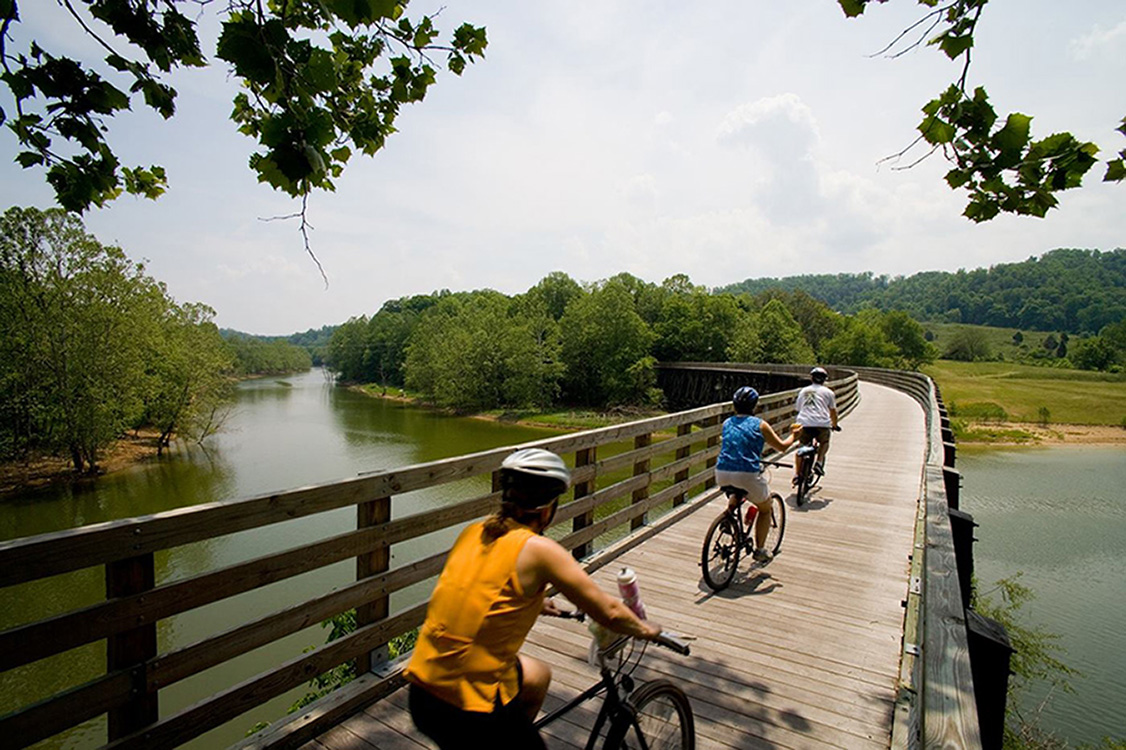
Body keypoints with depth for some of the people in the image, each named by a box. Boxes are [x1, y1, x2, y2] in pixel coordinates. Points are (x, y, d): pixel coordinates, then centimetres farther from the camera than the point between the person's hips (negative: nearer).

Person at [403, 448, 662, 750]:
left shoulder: (472, 532, 2)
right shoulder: (539, 549, -16)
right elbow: (607, 612, -8)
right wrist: (646, 629, 11)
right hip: (472, 711, -7)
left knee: (539, 676, 27)